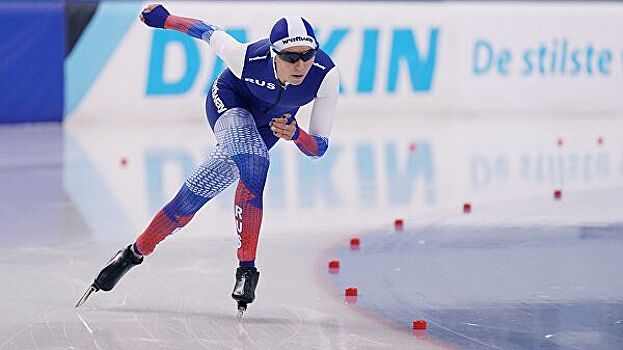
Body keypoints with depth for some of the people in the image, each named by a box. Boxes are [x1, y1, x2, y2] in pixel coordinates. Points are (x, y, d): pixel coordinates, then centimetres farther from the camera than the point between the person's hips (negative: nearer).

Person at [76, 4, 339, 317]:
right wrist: (164, 19, -1)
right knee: (253, 162, -33)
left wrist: (295, 135, -44)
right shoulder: (247, 58, -36)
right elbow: (210, 33, -14)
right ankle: (246, 268, -27)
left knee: (193, 196, -5)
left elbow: (320, 147, -22)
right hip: (229, 103, -4)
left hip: (267, 126, 4)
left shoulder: (326, 75, -31)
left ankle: (134, 254, 10)